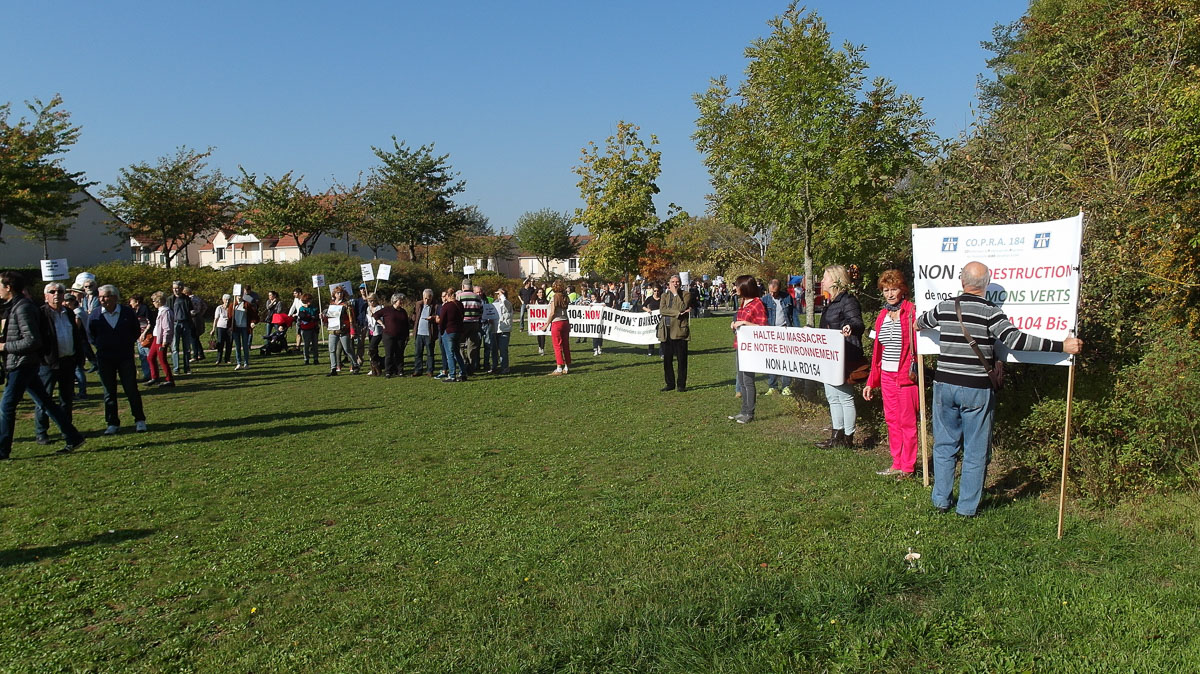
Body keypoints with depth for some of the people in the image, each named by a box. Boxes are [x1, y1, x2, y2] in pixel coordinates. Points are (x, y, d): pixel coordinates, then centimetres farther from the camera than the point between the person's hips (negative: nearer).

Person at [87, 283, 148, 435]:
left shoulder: (127, 313, -1)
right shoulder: (94, 316, 1)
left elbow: (135, 332, 10)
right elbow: (91, 336, 12)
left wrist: (127, 344, 2)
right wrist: (101, 345, 2)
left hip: (125, 357, -1)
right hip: (104, 359, 1)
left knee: (131, 389, -1)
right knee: (109, 392, 6)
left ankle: (139, 420, 9)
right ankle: (113, 423, 14)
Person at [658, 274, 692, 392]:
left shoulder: (685, 294, 4)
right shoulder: (664, 295, 14)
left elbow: (682, 308, -13)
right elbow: (662, 310, -2)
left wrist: (675, 293, -9)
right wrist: (677, 313, -12)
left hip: (679, 330, -3)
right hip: (666, 331, 4)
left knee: (681, 359, -1)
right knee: (667, 360, 6)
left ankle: (681, 384, 7)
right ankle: (670, 384, 16)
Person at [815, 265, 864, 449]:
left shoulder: (848, 300, -13)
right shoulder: (830, 302, 16)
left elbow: (857, 322, -26)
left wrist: (850, 327, -48)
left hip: (844, 357, -10)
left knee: (845, 396, -2)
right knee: (832, 396, 13)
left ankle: (848, 439, 7)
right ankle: (836, 436, 22)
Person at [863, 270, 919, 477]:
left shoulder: (912, 312, -7)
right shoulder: (882, 316, 12)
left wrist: (914, 368, -22)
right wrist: (871, 382, 16)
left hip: (906, 375, -6)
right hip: (886, 375, 6)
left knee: (907, 421, 1)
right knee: (891, 420, 11)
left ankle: (908, 467, 11)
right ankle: (897, 464, 20)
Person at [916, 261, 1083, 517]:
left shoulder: (944, 307, 3)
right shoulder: (990, 312, -9)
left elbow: (920, 322, 24)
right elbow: (1015, 339, -18)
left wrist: (919, 325, 49)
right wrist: (1061, 346, -15)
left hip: (944, 385, 3)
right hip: (976, 390, -3)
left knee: (944, 445, 15)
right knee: (975, 450, 8)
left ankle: (941, 501, 21)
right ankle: (967, 507, 13)